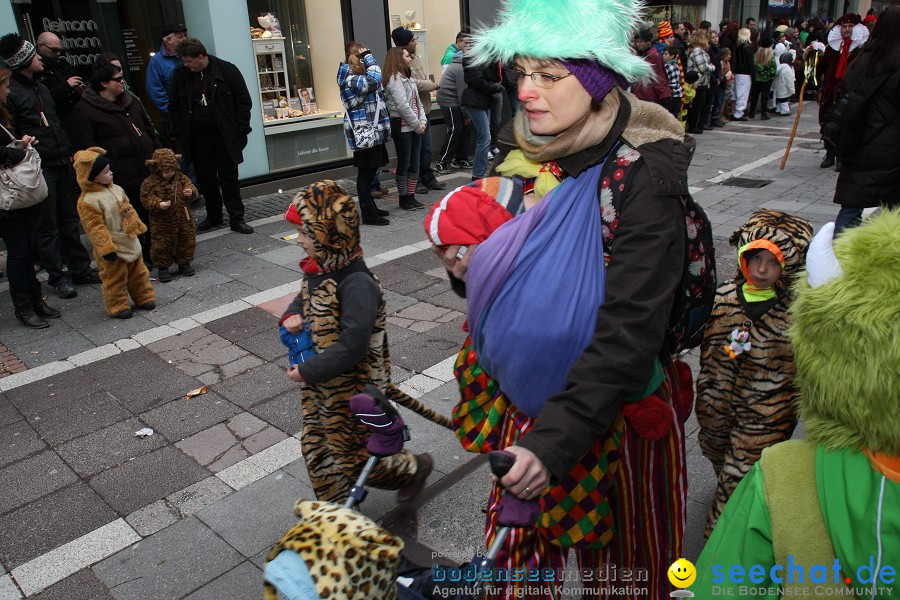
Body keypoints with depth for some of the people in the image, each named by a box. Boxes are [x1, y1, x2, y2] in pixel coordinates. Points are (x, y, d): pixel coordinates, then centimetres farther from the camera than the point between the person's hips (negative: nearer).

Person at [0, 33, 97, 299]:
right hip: (40, 169, -8)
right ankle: (58, 276, 11)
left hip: (62, 164, 8)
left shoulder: (40, 87, 16)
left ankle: (80, 268, 22)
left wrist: (69, 152, 15)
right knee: (47, 226, 2)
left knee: (69, 219, 13)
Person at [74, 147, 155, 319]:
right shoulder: (87, 201, -21)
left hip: (130, 242, 8)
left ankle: (144, 298, 33)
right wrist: (107, 248, -23)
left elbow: (129, 210, 16)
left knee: (138, 272, 18)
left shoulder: (116, 189, 5)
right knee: (115, 278, 4)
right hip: (112, 249, -8)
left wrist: (138, 227, 18)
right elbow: (95, 228, -21)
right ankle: (117, 307, 18)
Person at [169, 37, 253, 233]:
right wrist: (181, 135, 3)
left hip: (225, 137, -3)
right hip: (197, 139, 3)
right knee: (205, 179, 10)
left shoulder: (227, 70, -6)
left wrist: (240, 131, -8)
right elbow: (174, 107, 11)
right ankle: (213, 216, 25)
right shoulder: (180, 74, 4)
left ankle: (236, 219, 10)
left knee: (229, 178, 3)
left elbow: (244, 102, -3)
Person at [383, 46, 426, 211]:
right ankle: (403, 198, 9)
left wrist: (422, 121, 0)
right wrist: (417, 125, -14)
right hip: (402, 126, -9)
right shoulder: (394, 79, -12)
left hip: (415, 126, 9)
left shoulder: (407, 78, 17)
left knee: (414, 163, 10)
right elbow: (403, 106, -19)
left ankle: (411, 196, 18)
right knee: (404, 164, 0)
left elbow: (417, 102, 15)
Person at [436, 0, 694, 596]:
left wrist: (556, 438, -33)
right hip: (524, 395, 5)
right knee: (518, 550, 19)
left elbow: (628, 334, -27)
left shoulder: (641, 176, -22)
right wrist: (469, 270, -12)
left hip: (612, 407, -4)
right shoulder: (520, 154, -3)